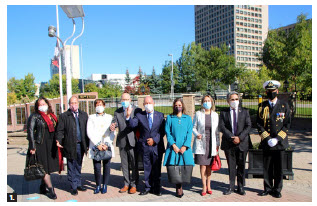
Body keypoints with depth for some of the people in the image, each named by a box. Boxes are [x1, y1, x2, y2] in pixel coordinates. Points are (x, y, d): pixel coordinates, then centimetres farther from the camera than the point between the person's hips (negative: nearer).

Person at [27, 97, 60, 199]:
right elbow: (30, 131, -9)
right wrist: (32, 147, -14)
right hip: (40, 145, -6)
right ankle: (50, 189, 7)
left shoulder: (52, 116, 13)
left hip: (51, 145, 6)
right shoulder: (34, 117, -4)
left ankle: (43, 187, 27)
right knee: (45, 167, -1)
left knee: (49, 166, 11)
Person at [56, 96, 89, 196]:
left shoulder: (84, 115, 10)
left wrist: (87, 144, 6)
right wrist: (58, 140, -20)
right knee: (71, 167, 6)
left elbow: (87, 129, 10)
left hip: (81, 145, 3)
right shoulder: (64, 116, 1)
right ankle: (73, 186, 18)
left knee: (79, 166, 14)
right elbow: (60, 130, -2)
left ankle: (78, 184, 27)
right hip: (70, 146, -3)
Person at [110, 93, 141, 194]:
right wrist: (112, 126, -24)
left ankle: (133, 185, 16)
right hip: (122, 141, 4)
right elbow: (114, 121, -2)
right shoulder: (117, 112, 10)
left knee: (134, 164, 2)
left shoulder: (137, 110, 0)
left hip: (133, 141, -4)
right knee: (124, 164, 13)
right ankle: (126, 184, 26)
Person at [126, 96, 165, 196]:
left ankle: (156, 188, 22)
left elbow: (163, 131, 0)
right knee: (147, 168, 10)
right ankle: (148, 187, 24)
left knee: (157, 168, 8)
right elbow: (132, 124, -13)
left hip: (157, 146, 0)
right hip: (145, 146, 0)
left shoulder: (160, 115, 4)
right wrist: (128, 116, -30)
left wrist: (154, 139, -10)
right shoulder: (139, 115, 3)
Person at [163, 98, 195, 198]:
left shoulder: (188, 118, 11)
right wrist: (173, 145, -9)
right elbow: (168, 132, 2)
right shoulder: (169, 118, 8)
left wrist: (185, 146, -8)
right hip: (173, 147, -1)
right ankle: (179, 189, 10)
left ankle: (179, 189, 13)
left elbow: (189, 133, 4)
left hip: (185, 147, 1)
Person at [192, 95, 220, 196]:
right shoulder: (198, 114, 3)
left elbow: (217, 130, 11)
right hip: (201, 143, -2)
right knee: (202, 165, -2)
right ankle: (204, 186, 9)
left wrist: (217, 144, 7)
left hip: (211, 143, 2)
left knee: (209, 165, 8)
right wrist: (197, 134, -15)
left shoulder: (215, 115, 9)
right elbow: (193, 127, 5)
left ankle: (208, 185, 21)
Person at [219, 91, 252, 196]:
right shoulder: (223, 113, 6)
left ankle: (240, 187, 20)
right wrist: (232, 137, -15)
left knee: (241, 165, 7)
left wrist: (240, 137, -13)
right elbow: (222, 127, -3)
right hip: (228, 144, 0)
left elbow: (248, 126, 0)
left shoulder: (245, 111, 7)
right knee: (231, 166, 7)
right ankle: (231, 187, 18)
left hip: (242, 143, 0)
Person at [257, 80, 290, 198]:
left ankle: (277, 190, 20)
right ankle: (268, 188, 21)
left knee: (279, 167, 6)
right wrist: (267, 139, -9)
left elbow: (287, 124, 1)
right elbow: (259, 124, 2)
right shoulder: (262, 106, 6)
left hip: (280, 142, -1)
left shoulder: (284, 106, 4)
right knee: (267, 167, 6)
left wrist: (277, 139, -10)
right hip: (266, 143, 1)